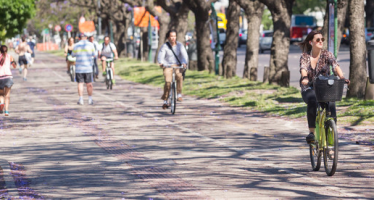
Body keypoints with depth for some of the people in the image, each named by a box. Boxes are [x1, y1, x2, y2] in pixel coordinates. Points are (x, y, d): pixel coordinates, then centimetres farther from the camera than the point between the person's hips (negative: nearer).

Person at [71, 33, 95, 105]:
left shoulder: (76, 45, -3)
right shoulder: (90, 45, -2)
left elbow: (73, 55, 9)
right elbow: (93, 54, 8)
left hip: (79, 68, 0)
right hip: (88, 67, 0)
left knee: (80, 84, 3)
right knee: (89, 84, 8)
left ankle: (81, 99, -1)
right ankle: (90, 99, 11)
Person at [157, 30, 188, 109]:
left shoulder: (179, 45, -1)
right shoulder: (165, 46, -5)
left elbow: (184, 55, -13)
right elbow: (160, 56, -17)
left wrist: (184, 63, -35)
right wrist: (161, 63, -40)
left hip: (178, 66, 1)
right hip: (167, 66, -1)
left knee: (179, 76, -33)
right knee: (168, 82, -22)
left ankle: (179, 94, -20)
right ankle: (165, 101, -5)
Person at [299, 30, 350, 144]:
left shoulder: (327, 54, 0)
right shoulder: (305, 56, -1)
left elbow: (335, 66, -18)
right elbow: (303, 68, -22)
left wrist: (342, 78, -38)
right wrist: (304, 78, -45)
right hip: (309, 89, -1)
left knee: (331, 104, -31)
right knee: (312, 101, -35)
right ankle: (311, 132, -29)